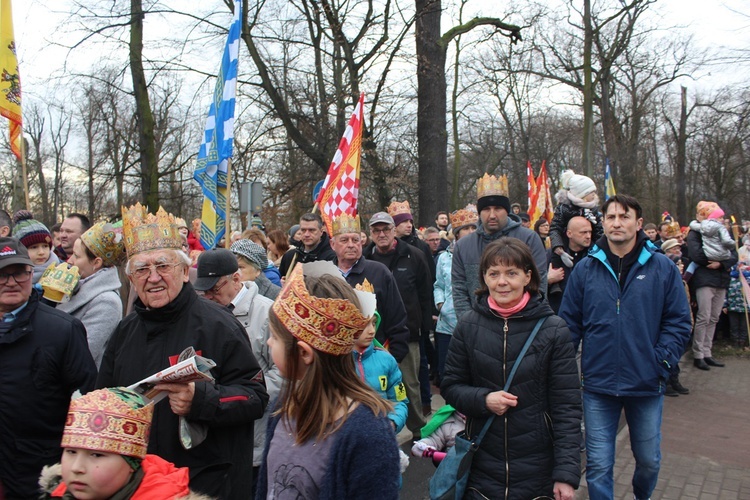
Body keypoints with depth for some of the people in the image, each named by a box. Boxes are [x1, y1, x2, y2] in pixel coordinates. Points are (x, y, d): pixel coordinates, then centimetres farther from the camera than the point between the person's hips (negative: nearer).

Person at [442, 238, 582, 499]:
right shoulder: (468, 326, -3)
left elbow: (567, 406, -7)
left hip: (538, 468, -1)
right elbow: (450, 386, 5)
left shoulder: (553, 330, -8)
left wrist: (567, 473, -11)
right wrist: (483, 399, -14)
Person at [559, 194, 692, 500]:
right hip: (598, 384, 0)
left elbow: (679, 322, 0)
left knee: (648, 460, 20)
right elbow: (569, 323, 1)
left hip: (647, 384, 1)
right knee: (598, 465, 6)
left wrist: (662, 360, -10)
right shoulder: (585, 269, -1)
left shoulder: (663, 268, -3)